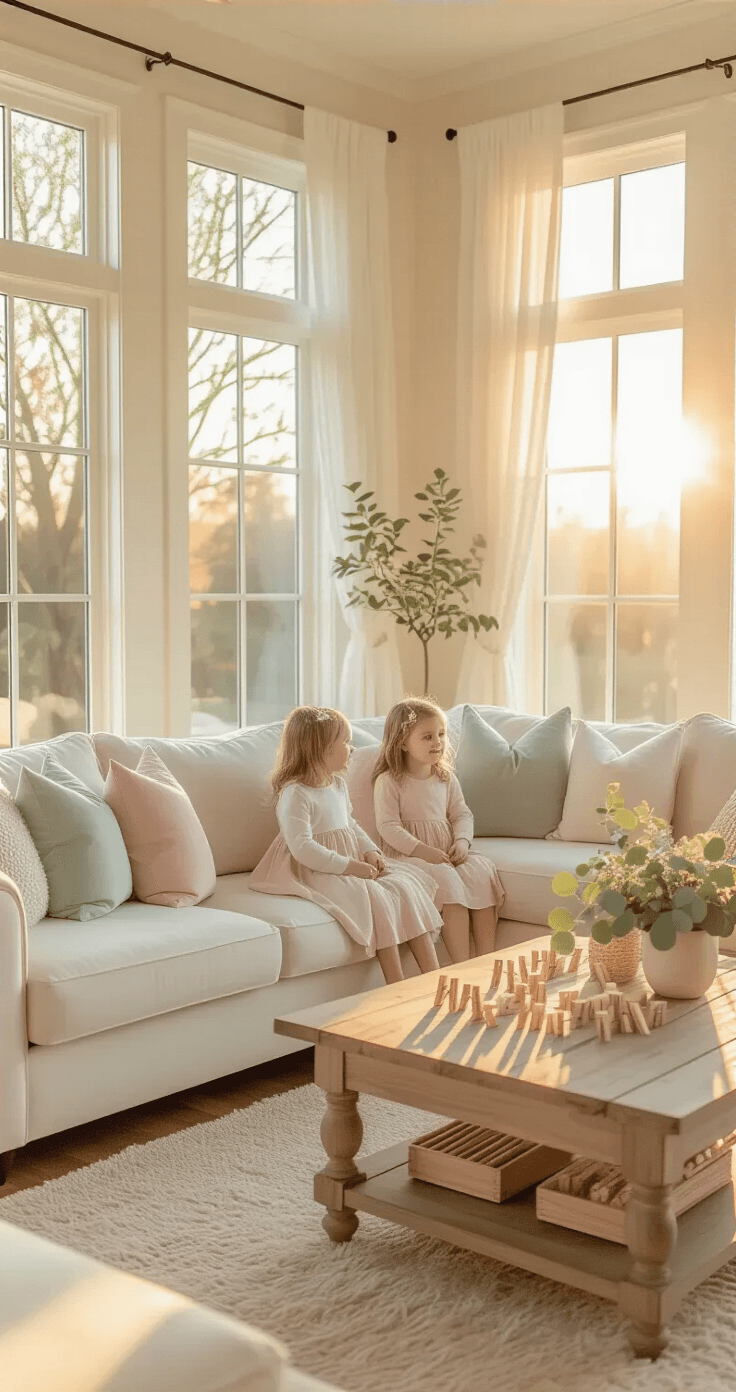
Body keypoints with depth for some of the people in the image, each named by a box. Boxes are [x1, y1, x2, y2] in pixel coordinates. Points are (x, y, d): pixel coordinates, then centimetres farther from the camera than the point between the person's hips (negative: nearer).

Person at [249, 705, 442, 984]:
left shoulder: (338, 784, 13)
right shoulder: (295, 794, -17)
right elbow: (303, 848, -24)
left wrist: (370, 851, 4)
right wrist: (349, 866, -25)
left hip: (351, 863, 9)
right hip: (316, 874, -9)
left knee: (406, 885, -8)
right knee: (377, 898, -26)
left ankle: (433, 975, -10)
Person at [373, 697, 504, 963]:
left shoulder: (446, 778, 14)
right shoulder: (389, 782, -5)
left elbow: (462, 814, 15)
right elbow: (389, 827, -11)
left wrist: (462, 841, -7)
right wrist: (423, 851, -22)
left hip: (447, 850, 6)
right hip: (409, 854, -6)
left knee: (482, 869, -21)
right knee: (447, 878, -32)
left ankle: (487, 960, -20)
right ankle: (462, 968, -32)